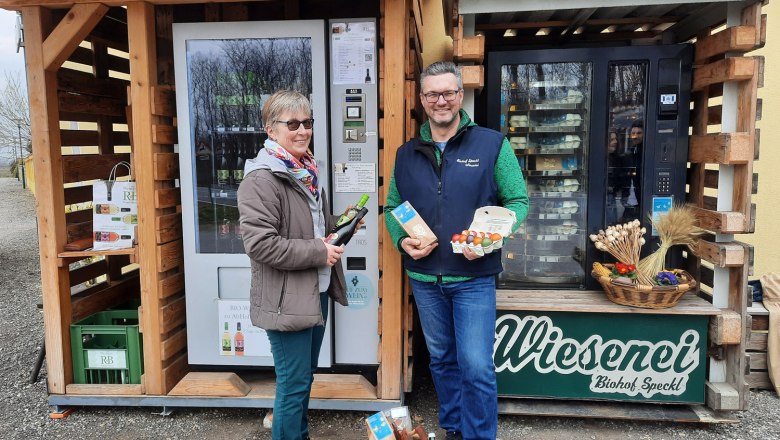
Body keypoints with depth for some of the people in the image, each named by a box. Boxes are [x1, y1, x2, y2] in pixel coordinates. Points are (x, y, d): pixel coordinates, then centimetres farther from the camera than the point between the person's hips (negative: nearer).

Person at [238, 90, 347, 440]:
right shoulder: (261, 179, -17)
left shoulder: (306, 171, 11)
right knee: (293, 383, 3)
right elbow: (259, 243, -26)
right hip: (286, 299, -9)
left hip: (316, 292, 9)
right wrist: (318, 253, -21)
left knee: (305, 376, 21)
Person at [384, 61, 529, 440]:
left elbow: (518, 201, -3)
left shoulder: (493, 145, -4)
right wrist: (401, 240, -7)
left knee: (476, 367, -3)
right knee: (442, 360, 18)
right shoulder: (407, 154, 7)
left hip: (474, 278, -4)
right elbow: (392, 207, 13)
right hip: (424, 278, 4)